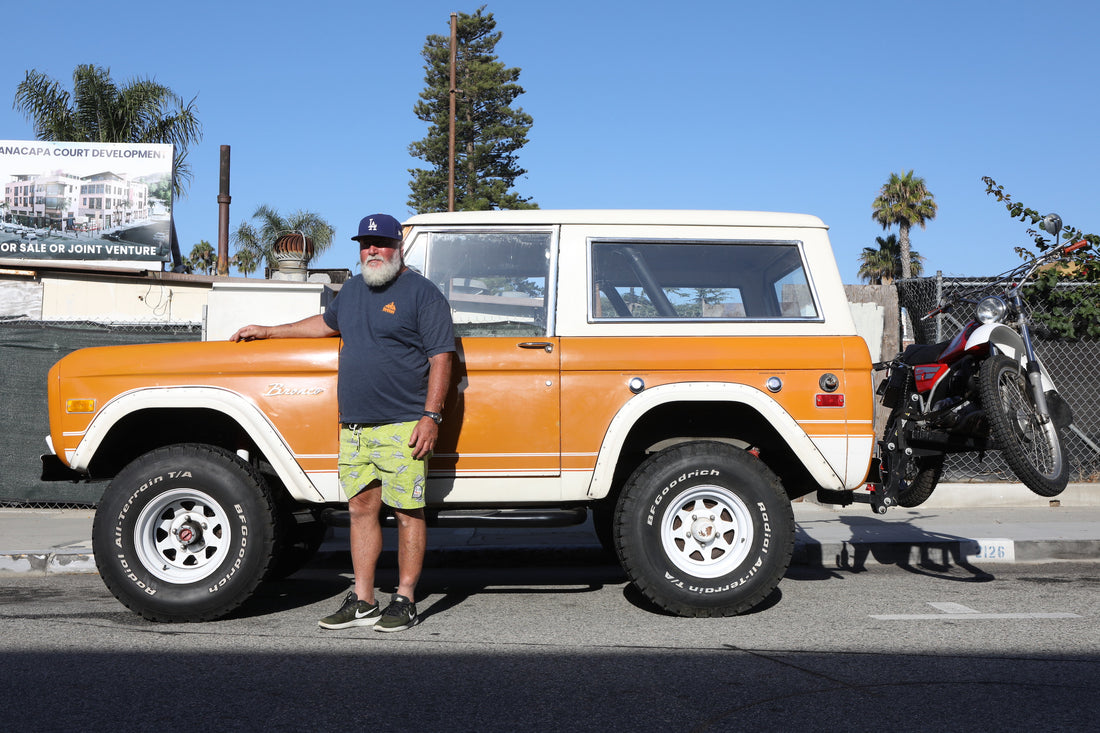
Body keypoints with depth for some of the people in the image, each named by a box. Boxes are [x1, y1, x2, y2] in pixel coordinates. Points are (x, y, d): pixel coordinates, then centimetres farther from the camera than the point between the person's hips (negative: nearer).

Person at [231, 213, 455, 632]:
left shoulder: (422, 294, -3)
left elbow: (441, 357, -8)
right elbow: (327, 323, 37)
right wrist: (268, 332, 39)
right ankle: (361, 602, 15)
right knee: (361, 508, 8)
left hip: (402, 427, -7)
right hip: (353, 428, 7)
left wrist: (431, 416, -15)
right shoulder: (352, 290, 18)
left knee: (407, 512, -2)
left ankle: (405, 601, 6)